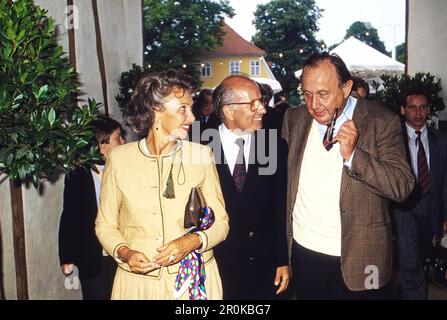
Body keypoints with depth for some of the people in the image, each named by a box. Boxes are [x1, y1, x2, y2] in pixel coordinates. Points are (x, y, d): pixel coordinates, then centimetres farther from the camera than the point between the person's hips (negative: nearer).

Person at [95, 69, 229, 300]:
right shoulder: (119, 158, -6)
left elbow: (220, 222, 0)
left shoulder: (202, 155, -6)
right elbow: (105, 224, 3)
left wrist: (193, 241, -17)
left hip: (195, 276, 1)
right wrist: (124, 252, -14)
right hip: (137, 279, 0)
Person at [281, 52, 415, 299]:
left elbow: (402, 187, -15)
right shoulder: (294, 118, 1)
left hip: (357, 259, -3)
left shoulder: (382, 122, -11)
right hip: (303, 249, 4)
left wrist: (352, 156, -27)